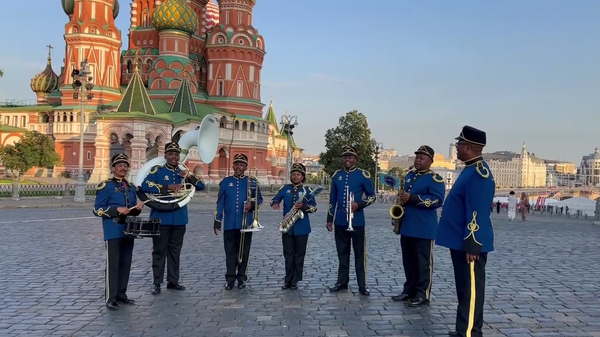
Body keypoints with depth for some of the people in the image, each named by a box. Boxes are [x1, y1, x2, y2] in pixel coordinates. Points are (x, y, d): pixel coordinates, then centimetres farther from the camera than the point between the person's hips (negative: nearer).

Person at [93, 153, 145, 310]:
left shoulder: (131, 188, 13)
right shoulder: (106, 186, -6)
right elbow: (97, 210, -9)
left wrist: (137, 208, -3)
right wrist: (117, 210, -20)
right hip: (113, 232, -6)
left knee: (125, 264, 10)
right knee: (113, 265, -3)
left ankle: (121, 294, 21)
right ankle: (111, 298, 4)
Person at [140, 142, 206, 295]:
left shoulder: (183, 173, 11)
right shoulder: (157, 170, -2)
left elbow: (201, 186, 7)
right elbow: (145, 186, -18)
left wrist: (190, 176, -11)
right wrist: (168, 187, -21)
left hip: (179, 219, 4)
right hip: (161, 218, -4)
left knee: (175, 251, 12)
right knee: (159, 251, 2)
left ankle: (173, 281, 21)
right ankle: (157, 283, 11)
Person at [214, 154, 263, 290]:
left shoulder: (252, 183, 3)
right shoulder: (225, 182, 5)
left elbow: (259, 199, 7)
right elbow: (220, 203, 4)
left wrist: (252, 205, -16)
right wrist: (217, 221, 1)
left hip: (246, 223, 0)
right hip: (229, 224, 0)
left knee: (244, 252, 6)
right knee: (230, 252, 5)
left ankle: (242, 278, 16)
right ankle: (230, 278, 12)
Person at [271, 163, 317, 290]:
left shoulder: (307, 190, 1)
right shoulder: (285, 188, 6)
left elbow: (314, 207, -1)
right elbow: (274, 199, 9)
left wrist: (303, 206, -20)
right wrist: (275, 203, -15)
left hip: (302, 227, -2)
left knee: (299, 254, 4)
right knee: (288, 254, 7)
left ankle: (295, 281, 13)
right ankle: (288, 280, 15)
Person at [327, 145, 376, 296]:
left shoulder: (363, 175, -3)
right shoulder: (336, 175, 9)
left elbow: (372, 196, 0)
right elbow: (332, 199, 13)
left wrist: (359, 204, -17)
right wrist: (329, 219, 11)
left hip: (357, 221, -4)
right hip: (340, 221, 4)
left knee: (360, 254, 2)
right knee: (342, 252, 12)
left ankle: (362, 285, 8)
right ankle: (342, 282, 22)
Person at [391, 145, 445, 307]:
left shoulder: (435, 179, -8)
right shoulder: (409, 175, 15)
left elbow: (437, 200, -20)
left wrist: (412, 198, -23)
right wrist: (401, 199, 7)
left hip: (424, 228, -8)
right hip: (407, 226, 8)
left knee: (423, 262, 0)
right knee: (408, 261, 14)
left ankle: (423, 294, 7)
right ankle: (409, 291, 24)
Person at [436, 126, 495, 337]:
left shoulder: (479, 173, -18)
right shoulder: (471, 170, 14)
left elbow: (477, 213, -23)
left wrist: (472, 245, -23)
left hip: (470, 243, -10)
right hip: (461, 241, 10)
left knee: (471, 289, -3)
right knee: (465, 288, 17)